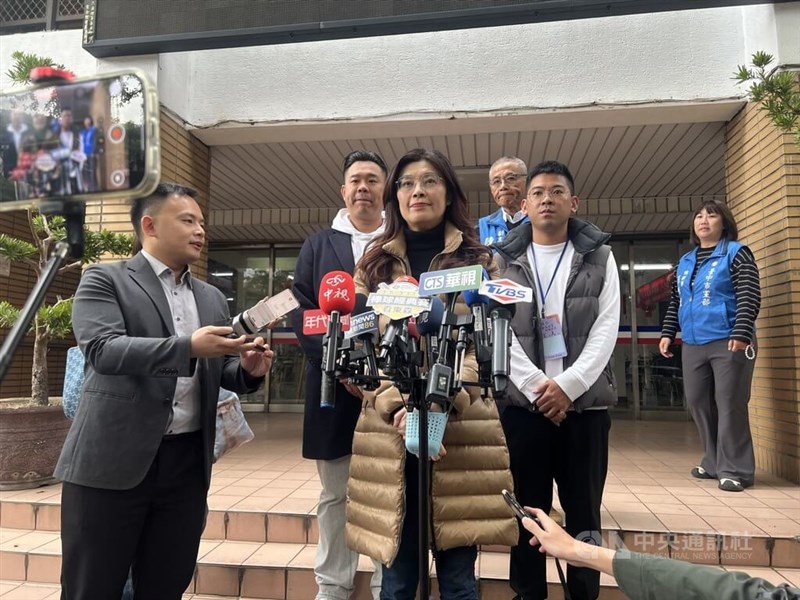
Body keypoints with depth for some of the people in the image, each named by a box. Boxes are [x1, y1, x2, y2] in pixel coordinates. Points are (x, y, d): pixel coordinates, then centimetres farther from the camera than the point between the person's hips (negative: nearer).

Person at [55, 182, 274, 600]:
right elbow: (102, 349, -17)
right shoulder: (104, 279, -1)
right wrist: (187, 346, -27)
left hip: (188, 464, 5)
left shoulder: (212, 299, 15)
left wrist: (248, 370, -7)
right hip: (112, 461, -4)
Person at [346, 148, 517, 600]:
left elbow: (481, 346, -2)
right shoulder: (375, 265, 11)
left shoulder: (477, 261, 7)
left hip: (460, 431, -1)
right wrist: (400, 409, -14)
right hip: (389, 433, 1)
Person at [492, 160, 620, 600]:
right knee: (527, 509, 7)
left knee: (584, 511, 9)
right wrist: (537, 386, -12)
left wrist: (567, 386, -13)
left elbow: (606, 329, -1)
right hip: (521, 402, 0)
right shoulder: (502, 260, 6)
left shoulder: (599, 257, 8)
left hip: (585, 402, 1)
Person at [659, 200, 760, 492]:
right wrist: (667, 333, 12)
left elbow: (749, 297, -11)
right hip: (692, 344, 7)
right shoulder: (684, 262, 17)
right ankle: (714, 462, 24)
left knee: (730, 405, -3)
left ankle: (736, 470, 6)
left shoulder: (736, 253, -1)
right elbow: (675, 302, 21)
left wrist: (741, 333, -21)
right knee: (697, 402, 10)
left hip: (727, 341, -7)